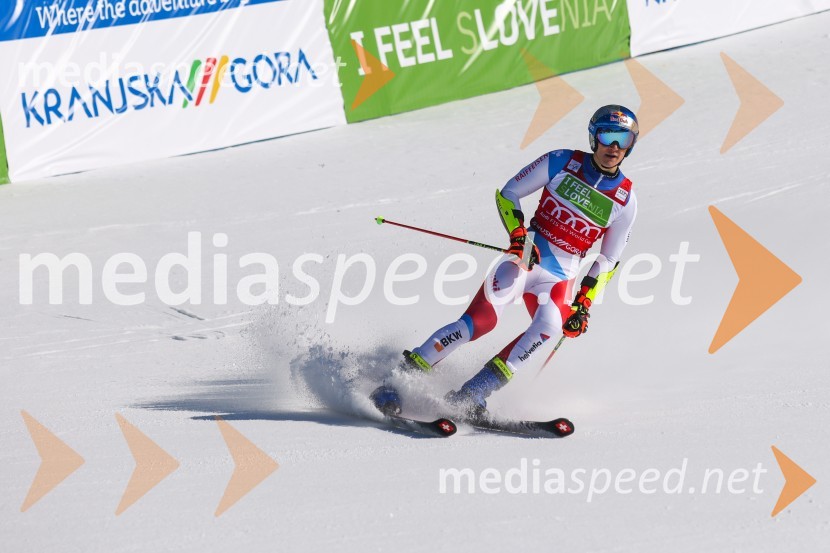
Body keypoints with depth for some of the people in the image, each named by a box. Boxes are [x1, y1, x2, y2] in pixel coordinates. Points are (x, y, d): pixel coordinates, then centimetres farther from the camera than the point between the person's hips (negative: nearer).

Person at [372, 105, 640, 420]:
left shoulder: (625, 200, 2)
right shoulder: (562, 162, -3)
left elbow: (608, 261, 11)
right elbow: (507, 193, 3)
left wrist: (584, 305, 2)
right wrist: (519, 236, -12)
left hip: (560, 276, 2)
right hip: (526, 255, -2)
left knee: (548, 325, -30)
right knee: (481, 320, -23)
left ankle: (470, 395, -27)